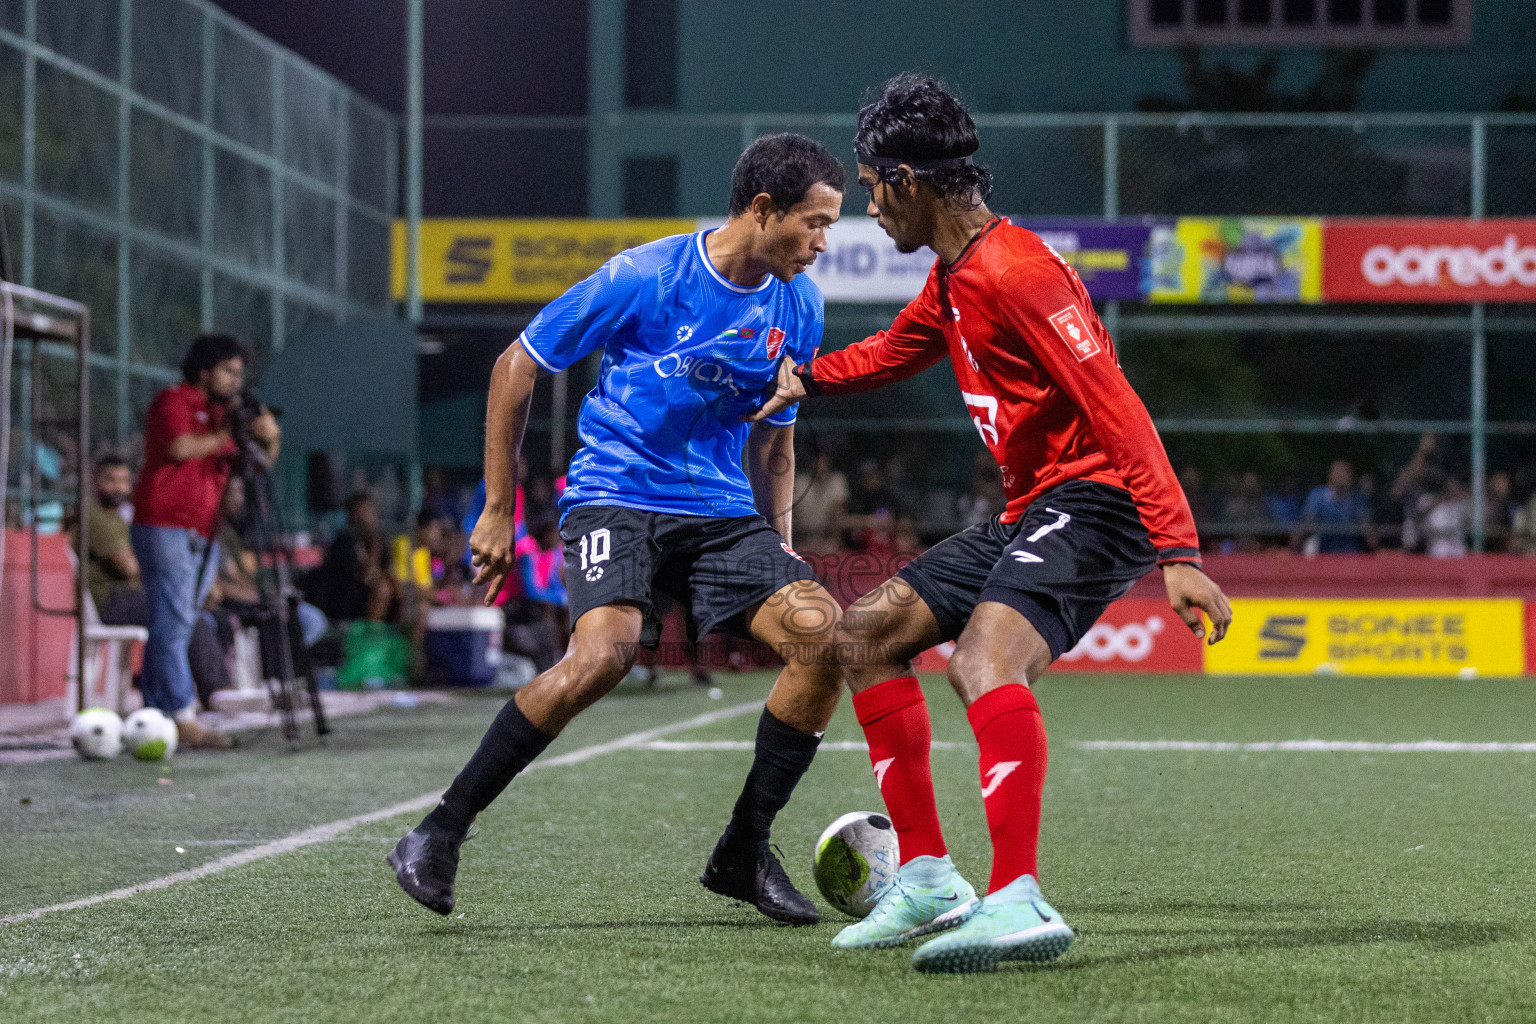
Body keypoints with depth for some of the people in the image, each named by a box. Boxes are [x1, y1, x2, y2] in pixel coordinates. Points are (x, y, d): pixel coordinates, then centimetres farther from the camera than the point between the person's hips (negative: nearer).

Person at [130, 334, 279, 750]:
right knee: (174, 623, -13)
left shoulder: (219, 412, 21)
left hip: (203, 534, 9)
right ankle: (186, 722, -19)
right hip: (165, 527, -9)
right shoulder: (174, 401, -3)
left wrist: (268, 439, -6)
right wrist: (226, 436, -7)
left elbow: (259, 462, 17)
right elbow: (180, 447, -21)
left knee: (173, 627, 7)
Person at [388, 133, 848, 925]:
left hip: (721, 511, 6)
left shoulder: (797, 306, 6)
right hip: (615, 495, -6)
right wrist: (497, 509, -1)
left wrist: (779, 545, 10)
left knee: (823, 634, -16)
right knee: (606, 652, -32)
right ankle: (438, 835, -18)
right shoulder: (645, 277, -11)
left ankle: (742, 854, -1)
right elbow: (519, 364, -2)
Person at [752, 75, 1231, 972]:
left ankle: (1021, 901, -45)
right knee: (870, 632, 14)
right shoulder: (953, 277, 14)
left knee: (984, 657, -34)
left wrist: (1177, 552, -31)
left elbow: (1118, 412, -25)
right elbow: (900, 349, 40)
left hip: (1094, 499, -11)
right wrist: (804, 379, 33)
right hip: (1031, 510, 11)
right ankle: (928, 878, 14)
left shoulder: (1015, 271, -18)